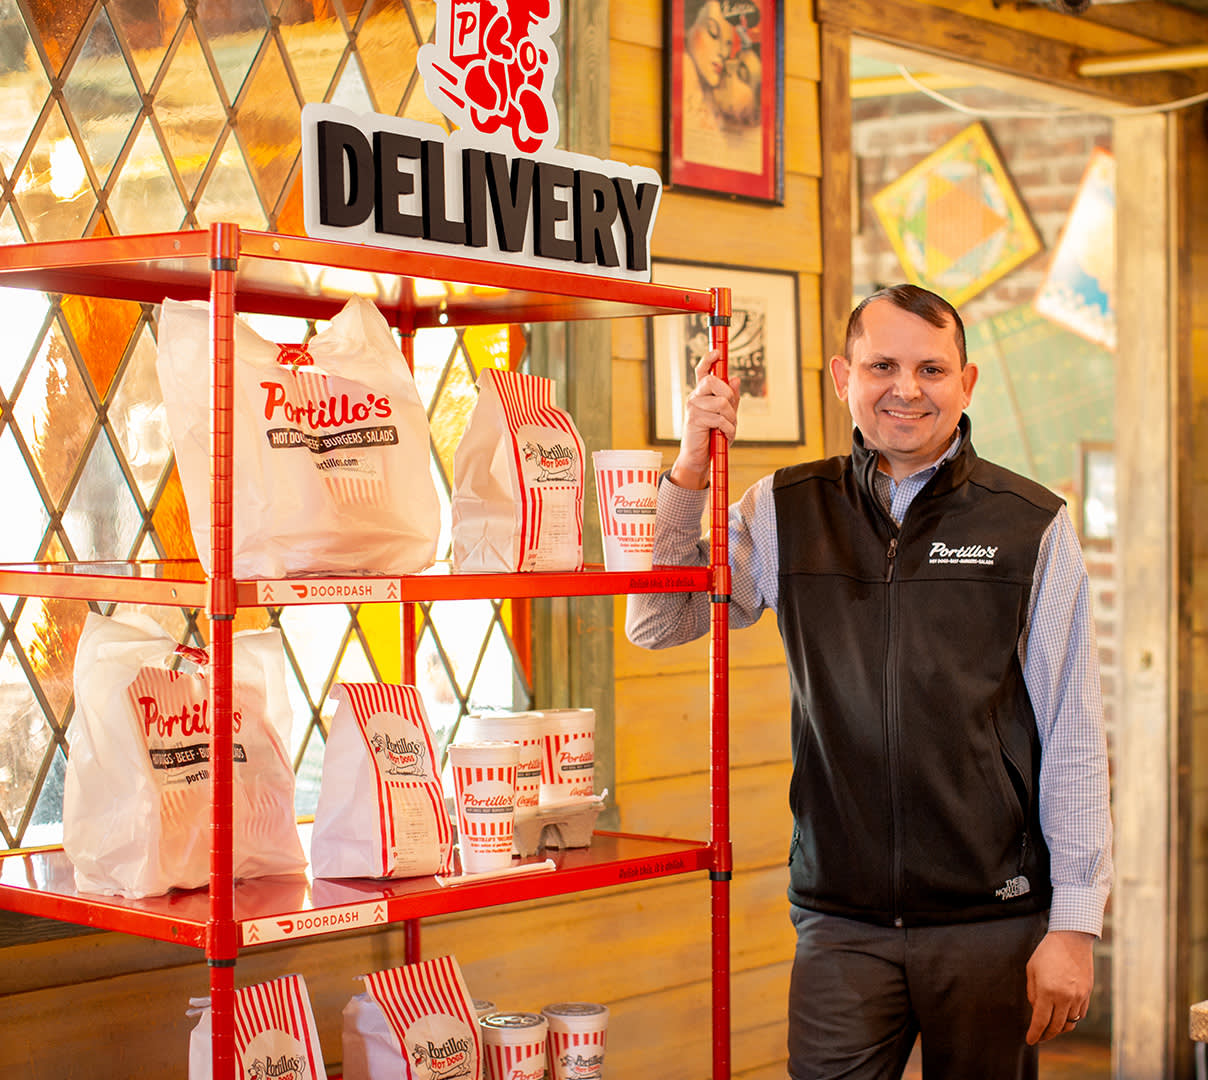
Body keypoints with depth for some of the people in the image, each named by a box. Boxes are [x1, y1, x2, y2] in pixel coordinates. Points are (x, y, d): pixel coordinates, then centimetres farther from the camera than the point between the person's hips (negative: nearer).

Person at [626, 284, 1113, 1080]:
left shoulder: (1033, 525, 0)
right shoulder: (784, 513, 6)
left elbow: (1074, 738, 0)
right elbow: (656, 625, 9)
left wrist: (1074, 923, -4)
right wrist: (691, 467, -2)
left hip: (993, 921, -1)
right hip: (842, 924, 1)